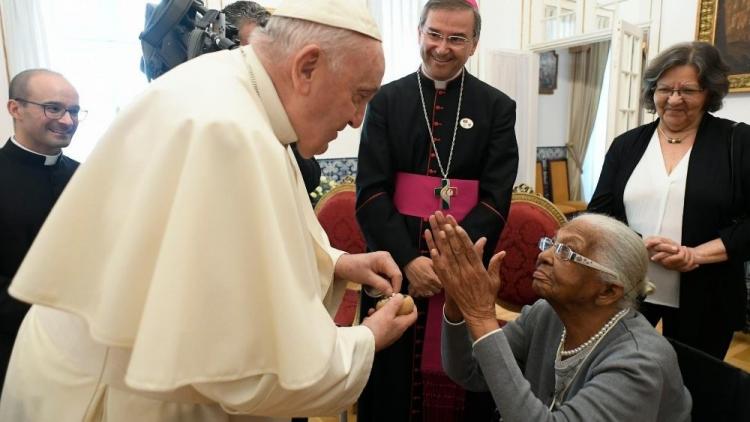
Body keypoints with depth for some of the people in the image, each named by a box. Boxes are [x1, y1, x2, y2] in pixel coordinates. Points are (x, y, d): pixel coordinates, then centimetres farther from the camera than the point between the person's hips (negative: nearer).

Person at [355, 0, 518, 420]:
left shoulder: (497, 107, 3)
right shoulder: (387, 99, 4)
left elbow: (496, 199, -3)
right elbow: (371, 191, -4)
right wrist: (409, 260, -15)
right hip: (394, 261, 1)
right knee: (388, 377, 13)